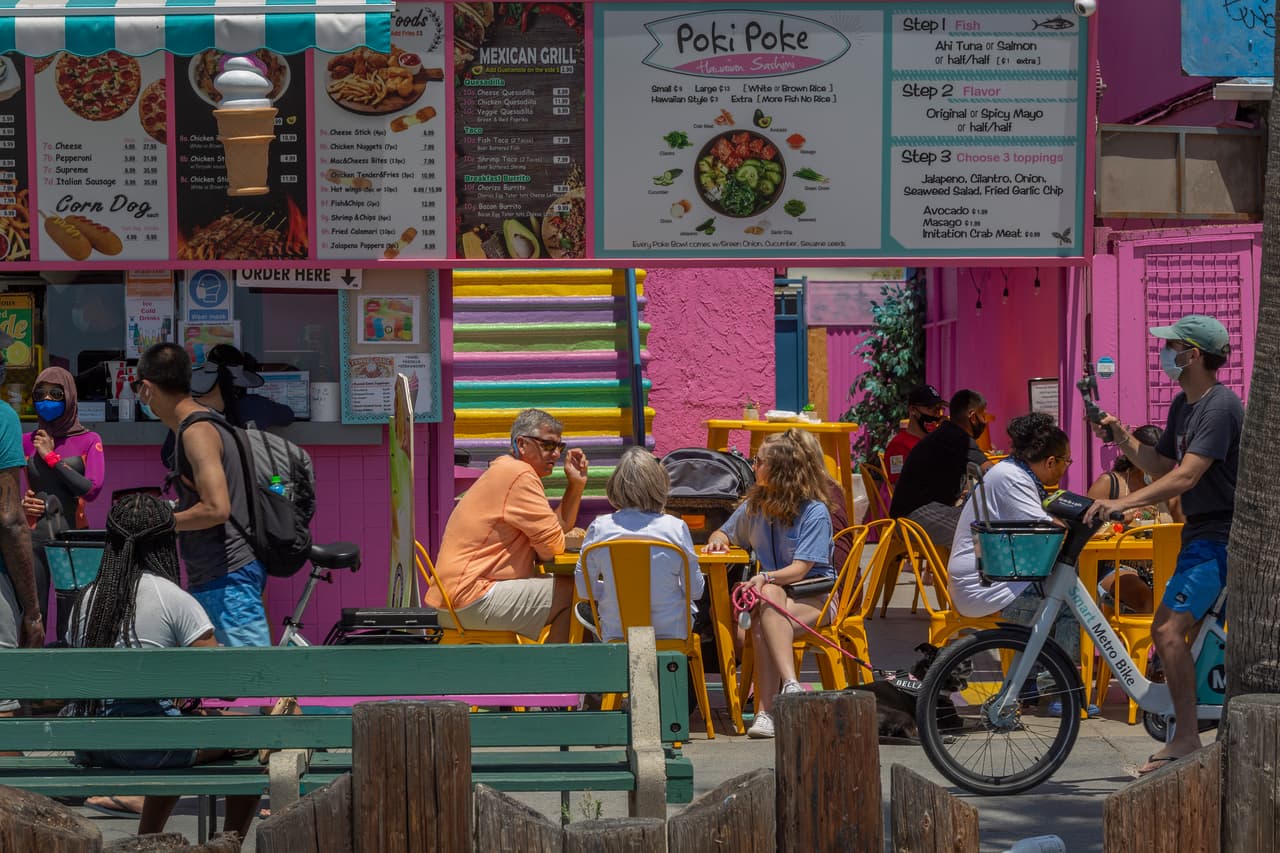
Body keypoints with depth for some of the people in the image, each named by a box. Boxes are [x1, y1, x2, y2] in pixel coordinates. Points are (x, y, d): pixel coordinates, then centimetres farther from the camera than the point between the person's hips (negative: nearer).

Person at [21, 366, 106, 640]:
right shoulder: (26, 442, 10)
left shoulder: (88, 441, 4)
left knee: (70, 626, -4)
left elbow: (92, 489, -10)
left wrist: (52, 457, -7)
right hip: (34, 538, 2)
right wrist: (21, 503, -7)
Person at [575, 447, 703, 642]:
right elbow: (695, 590, -5)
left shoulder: (599, 528, -10)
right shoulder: (676, 528, -14)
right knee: (692, 608, 35)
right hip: (671, 633, 0)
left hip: (613, 634, 0)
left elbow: (584, 588, -1)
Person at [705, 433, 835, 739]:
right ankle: (789, 684, -48)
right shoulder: (755, 505, 12)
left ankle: (765, 711, -46)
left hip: (814, 595, -4)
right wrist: (717, 541, 3)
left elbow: (802, 568, -15)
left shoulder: (815, 511, -7)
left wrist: (766, 578, -34)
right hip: (774, 589, 4)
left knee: (763, 623, -35)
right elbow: (725, 533, 29)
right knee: (768, 596, -35)